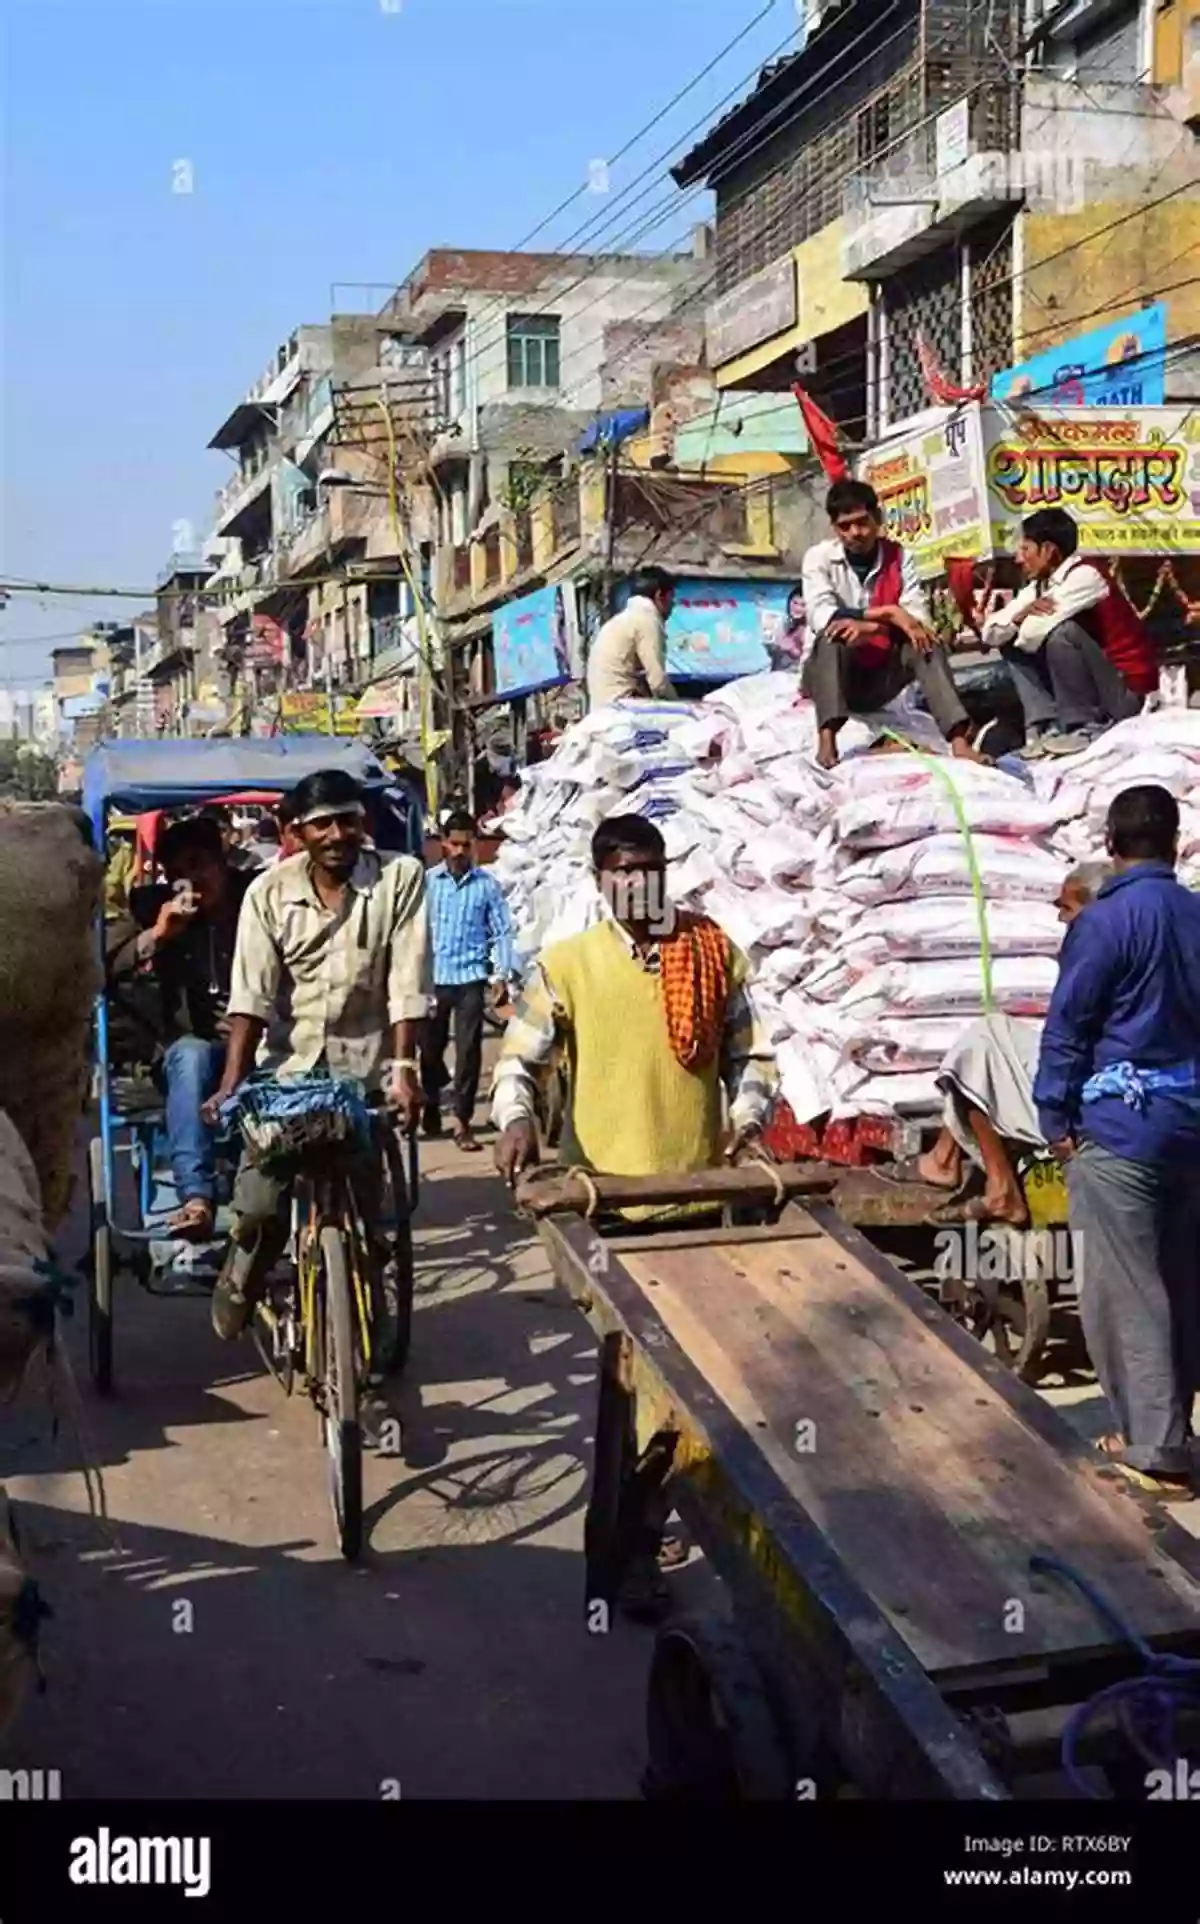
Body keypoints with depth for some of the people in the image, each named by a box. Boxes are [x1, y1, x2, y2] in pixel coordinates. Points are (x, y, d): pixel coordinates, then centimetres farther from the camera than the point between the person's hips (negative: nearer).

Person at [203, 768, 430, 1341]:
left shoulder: (401, 878, -8)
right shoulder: (269, 892, -4)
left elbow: (407, 985, -12)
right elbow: (251, 995, -10)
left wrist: (404, 1069, -19)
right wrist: (231, 1082, -19)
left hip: (364, 1063, 0)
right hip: (287, 1062, 1)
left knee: (359, 1206, -2)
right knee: (260, 1204, -7)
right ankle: (242, 1279, 25)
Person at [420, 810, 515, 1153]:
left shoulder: (487, 885, -1)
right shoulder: (427, 881, 0)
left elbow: (501, 931, 3)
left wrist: (501, 974, -5)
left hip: (470, 977, -1)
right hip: (433, 977, 1)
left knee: (468, 1049, -4)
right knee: (430, 1046, 13)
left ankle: (462, 1120, 3)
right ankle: (431, 1105, 38)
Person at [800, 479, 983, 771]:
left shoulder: (899, 557, 0)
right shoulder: (819, 558, -6)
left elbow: (919, 618, -11)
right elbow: (821, 616, -24)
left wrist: (869, 626, -30)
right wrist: (887, 613, -29)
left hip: (879, 678, 3)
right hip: (829, 676, -2)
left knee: (923, 642, -23)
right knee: (834, 634, -32)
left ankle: (959, 741, -38)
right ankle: (827, 739, -49)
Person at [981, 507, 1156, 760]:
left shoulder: (1084, 576, -19)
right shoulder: (1038, 587, 5)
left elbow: (1035, 633, -27)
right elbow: (990, 634, 3)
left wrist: (1027, 621, -4)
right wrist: (1019, 615, -16)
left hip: (1127, 692, -8)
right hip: (1086, 689, 8)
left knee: (1062, 632, -28)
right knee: (1011, 643, 5)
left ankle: (1085, 727, -16)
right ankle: (1046, 727, -7)